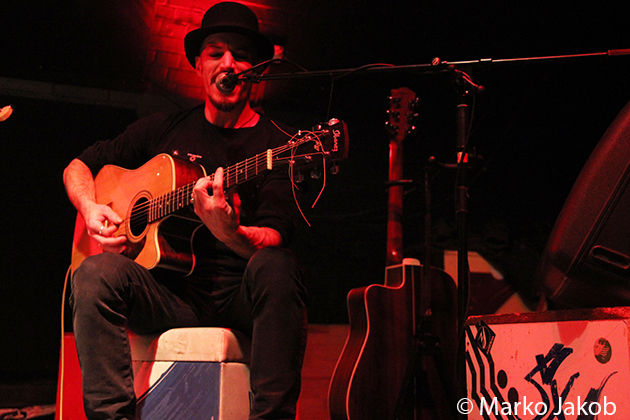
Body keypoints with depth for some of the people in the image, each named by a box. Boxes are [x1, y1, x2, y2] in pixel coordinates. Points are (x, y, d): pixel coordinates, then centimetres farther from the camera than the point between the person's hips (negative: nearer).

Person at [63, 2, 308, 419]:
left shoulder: (278, 144, 1)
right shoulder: (165, 130, 13)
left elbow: (273, 239, -12)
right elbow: (79, 166, 23)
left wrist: (228, 232, -35)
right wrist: (91, 208, 0)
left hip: (241, 293, -2)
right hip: (170, 289, 3)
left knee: (276, 267, -36)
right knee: (97, 273, -26)